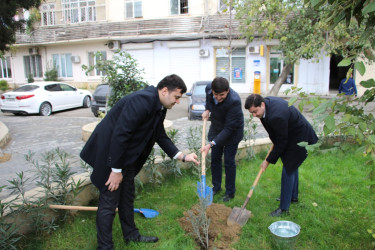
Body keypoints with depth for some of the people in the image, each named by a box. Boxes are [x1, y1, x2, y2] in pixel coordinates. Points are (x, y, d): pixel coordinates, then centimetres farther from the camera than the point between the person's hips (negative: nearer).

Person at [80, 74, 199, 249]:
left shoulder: (159, 108, 3)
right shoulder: (141, 101, -28)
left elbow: (160, 136, 11)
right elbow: (119, 135, -30)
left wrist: (182, 157, 4)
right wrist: (116, 169, -24)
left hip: (126, 155, 10)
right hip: (109, 153, -10)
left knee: (127, 195, 21)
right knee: (109, 200, 0)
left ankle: (131, 234, 39)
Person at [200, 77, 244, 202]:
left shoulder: (234, 101, -37)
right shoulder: (209, 88, -19)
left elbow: (229, 128, -34)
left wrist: (211, 144, -38)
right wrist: (207, 109, -2)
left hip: (232, 133, -5)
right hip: (216, 129, 6)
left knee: (229, 162, 0)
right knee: (215, 159, 13)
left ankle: (230, 192, 19)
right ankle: (216, 186, 31)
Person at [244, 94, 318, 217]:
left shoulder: (276, 116, -37)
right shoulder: (267, 101, -9)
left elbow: (281, 142, -27)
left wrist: (268, 160, -17)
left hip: (300, 140, -10)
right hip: (291, 135, 10)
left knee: (288, 170, -8)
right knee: (291, 166, 23)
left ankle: (284, 208, 3)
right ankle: (293, 196, 43)